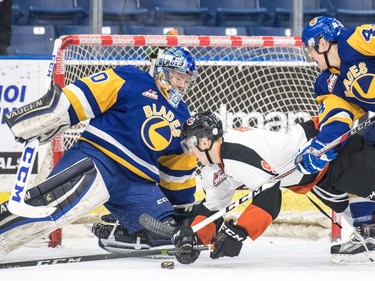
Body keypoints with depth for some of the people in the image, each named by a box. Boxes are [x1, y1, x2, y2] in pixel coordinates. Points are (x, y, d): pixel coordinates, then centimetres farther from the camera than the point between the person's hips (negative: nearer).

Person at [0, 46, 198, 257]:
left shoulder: (182, 119, 20)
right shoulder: (131, 81, 0)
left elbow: (180, 167, 28)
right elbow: (85, 95, -7)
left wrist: (184, 206, 28)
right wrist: (35, 121, -17)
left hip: (136, 182, 7)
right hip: (97, 159, -7)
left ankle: (113, 237, 14)